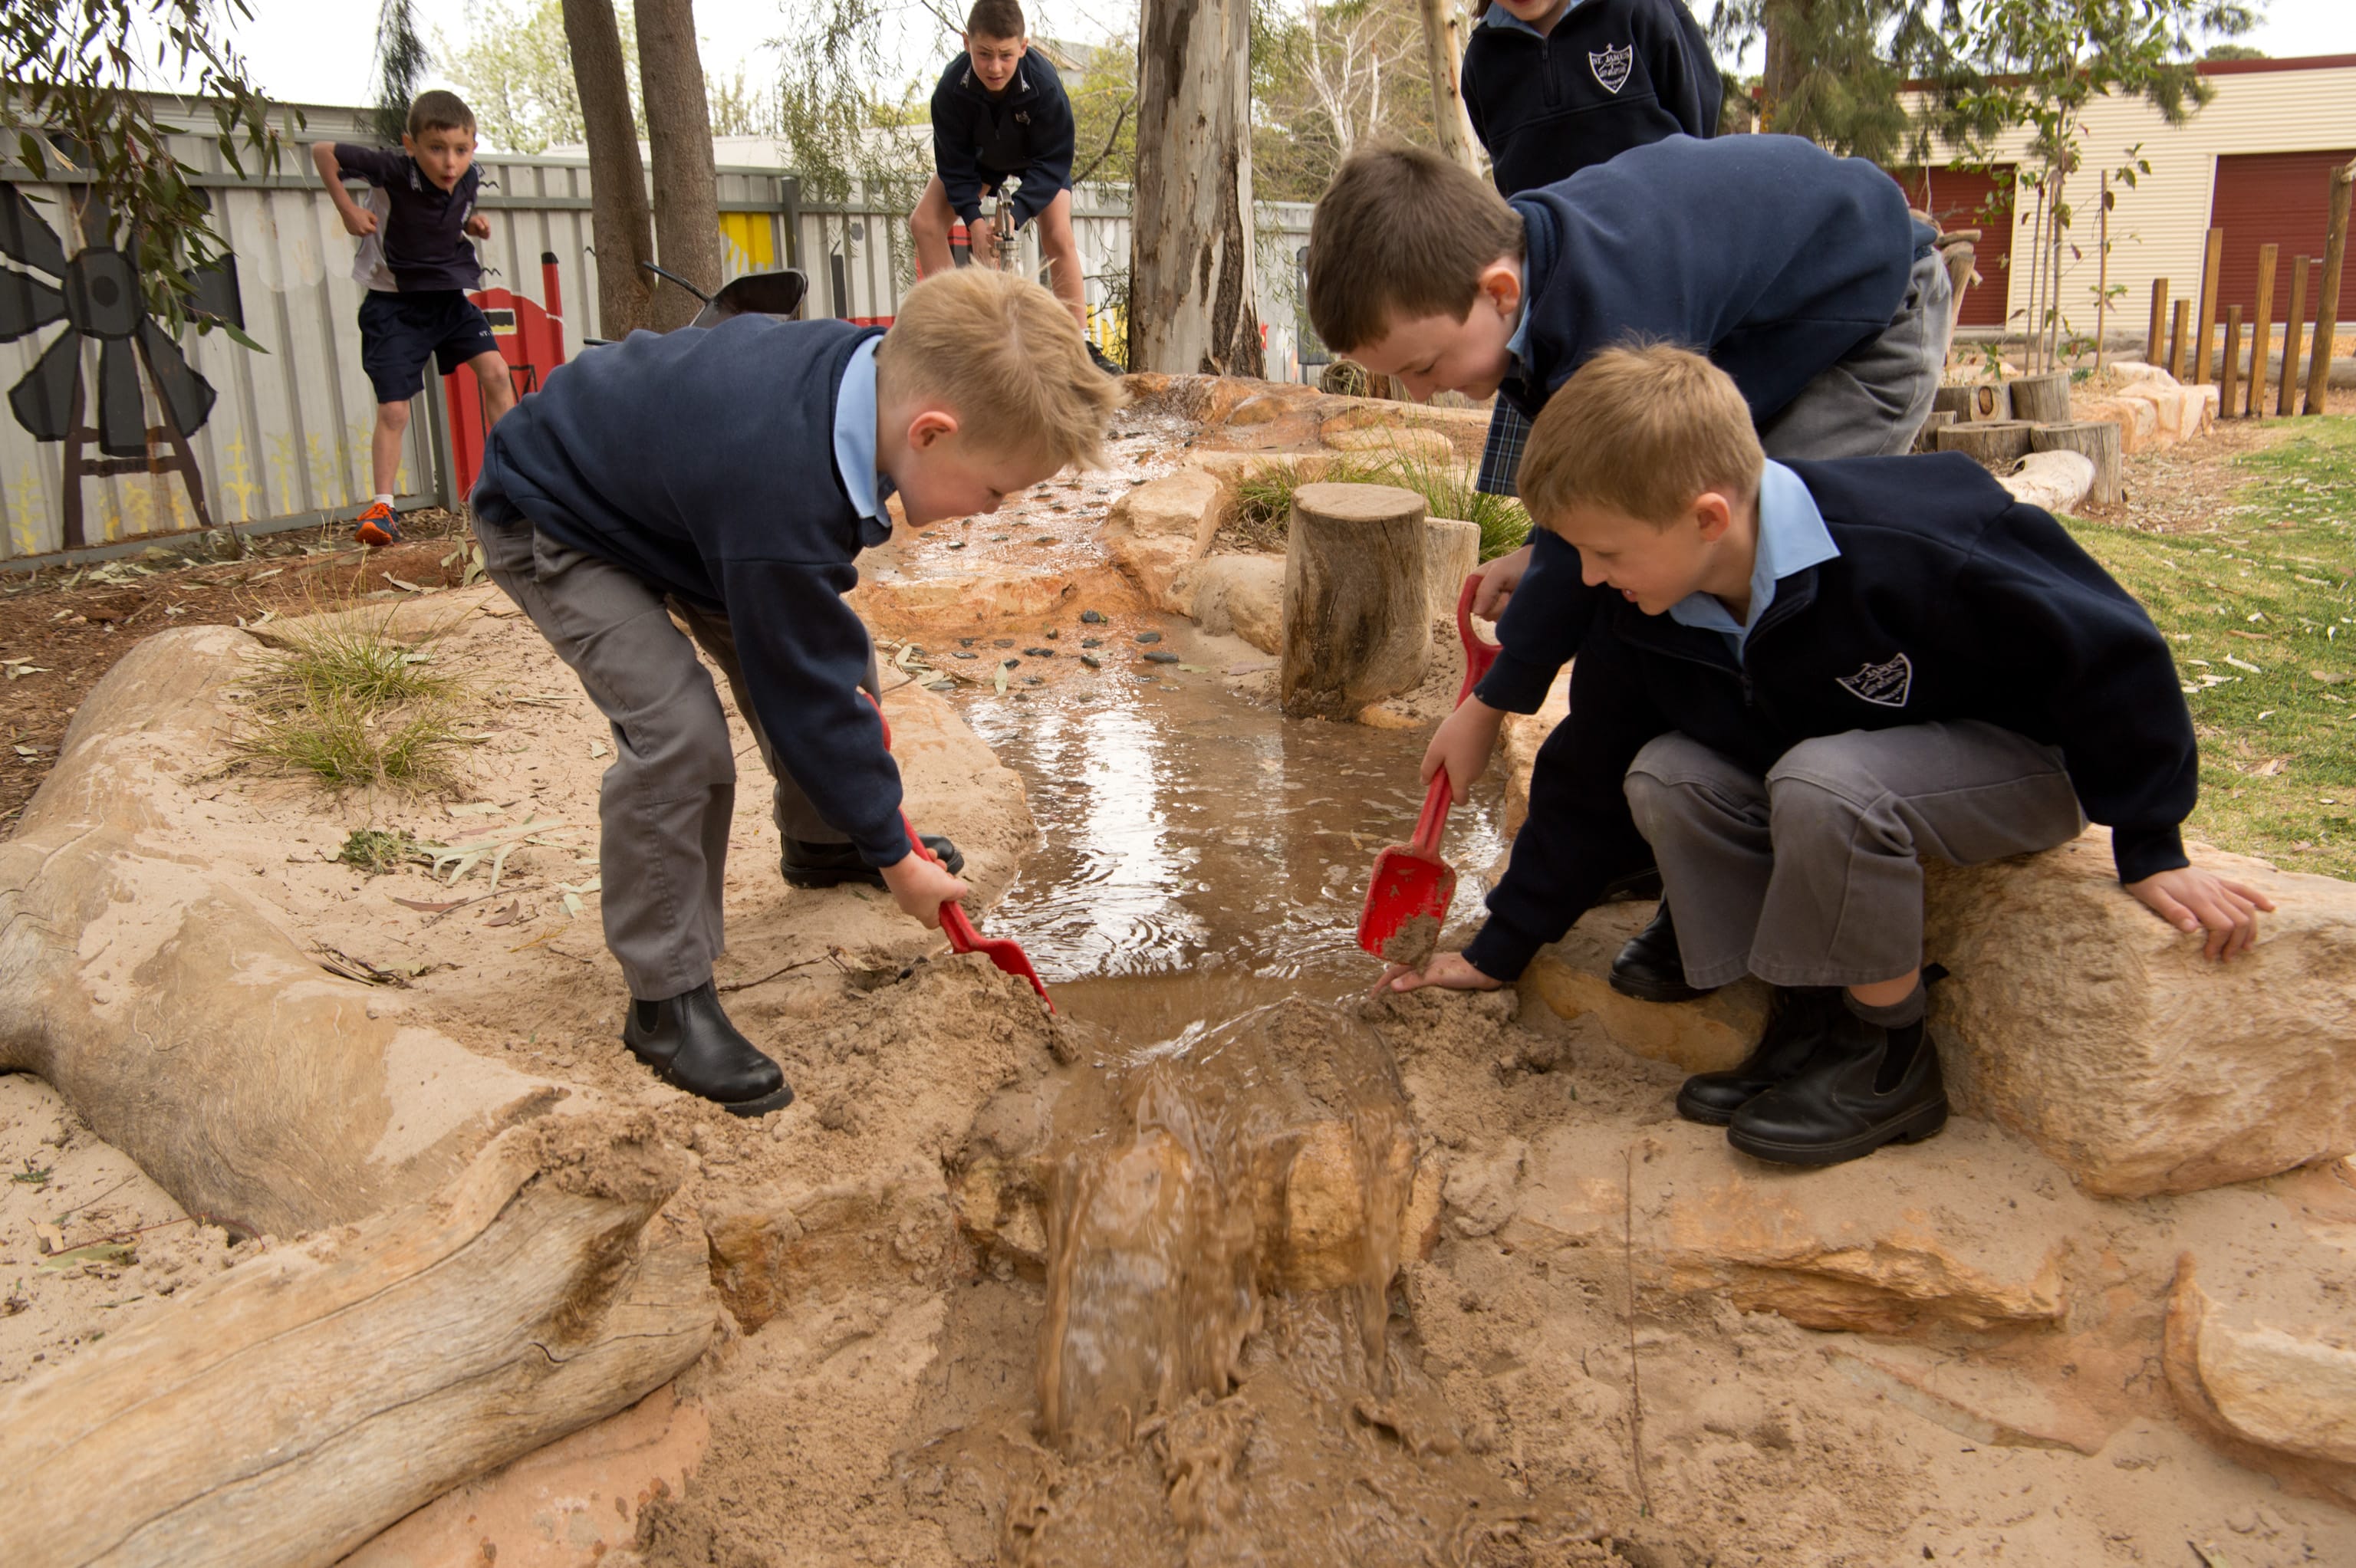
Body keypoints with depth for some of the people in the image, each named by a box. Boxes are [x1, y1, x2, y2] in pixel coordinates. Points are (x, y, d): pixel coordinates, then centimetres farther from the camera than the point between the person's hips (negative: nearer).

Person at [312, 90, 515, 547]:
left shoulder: (469, 179, -6)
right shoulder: (394, 171, -22)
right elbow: (323, 152, -11)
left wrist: (471, 224, -4)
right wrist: (348, 209, -15)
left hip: (449, 296, 4)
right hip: (394, 303, -4)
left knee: (495, 371, -9)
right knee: (393, 409, -7)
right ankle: (382, 506, 1)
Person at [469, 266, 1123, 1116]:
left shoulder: (871, 365, -20)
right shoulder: (783, 502, -44)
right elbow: (808, 698, -30)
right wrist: (895, 859, -17)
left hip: (661, 479, 9)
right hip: (552, 526, -8)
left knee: (836, 656, 8)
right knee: (679, 732, -25)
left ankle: (823, 844, 35)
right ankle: (667, 998, -8)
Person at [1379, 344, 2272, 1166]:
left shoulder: (1904, 550, -34)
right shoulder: (1639, 618, -13)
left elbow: (2106, 652, -22)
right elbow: (1587, 784, -2)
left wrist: (2150, 850, -14)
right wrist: (1499, 951, 1)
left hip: (2026, 762, -6)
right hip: (1844, 763, 7)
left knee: (1821, 784, -36)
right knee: (1664, 778, -18)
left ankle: (1888, 1054, -14)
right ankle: (1814, 1015, -5)